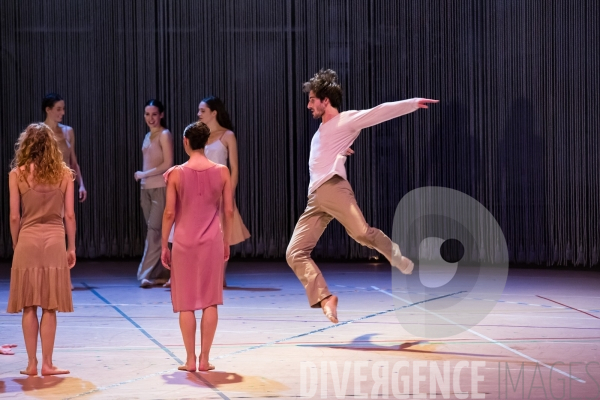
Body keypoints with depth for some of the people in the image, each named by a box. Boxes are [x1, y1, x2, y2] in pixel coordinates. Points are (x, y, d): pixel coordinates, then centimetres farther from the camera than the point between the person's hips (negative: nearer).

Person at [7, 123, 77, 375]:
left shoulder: (17, 174, -2)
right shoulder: (64, 173, 1)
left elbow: (15, 217, -2)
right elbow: (69, 215, 2)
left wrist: (16, 245, 10)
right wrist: (71, 247, 10)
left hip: (27, 241, -1)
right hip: (55, 241, 1)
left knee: (28, 306, 7)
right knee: (49, 307, 5)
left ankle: (32, 363, 9)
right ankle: (47, 364, 6)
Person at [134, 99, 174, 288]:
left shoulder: (164, 135, -6)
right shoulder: (148, 136, 16)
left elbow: (168, 164, -13)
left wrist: (144, 174, -11)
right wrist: (142, 178, 9)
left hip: (160, 187, -8)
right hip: (146, 188, 8)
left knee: (155, 229, -11)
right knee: (154, 230, 6)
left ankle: (146, 274, -14)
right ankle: (162, 274, 10)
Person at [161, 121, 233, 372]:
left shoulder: (176, 174, -5)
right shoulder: (221, 172, 0)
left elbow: (170, 213, -5)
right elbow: (229, 211, 2)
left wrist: (164, 246, 4)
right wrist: (226, 242, 14)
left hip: (184, 242, -1)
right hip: (212, 241, 1)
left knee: (186, 304, 5)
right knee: (210, 302, 7)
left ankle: (190, 360, 6)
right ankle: (204, 359, 6)